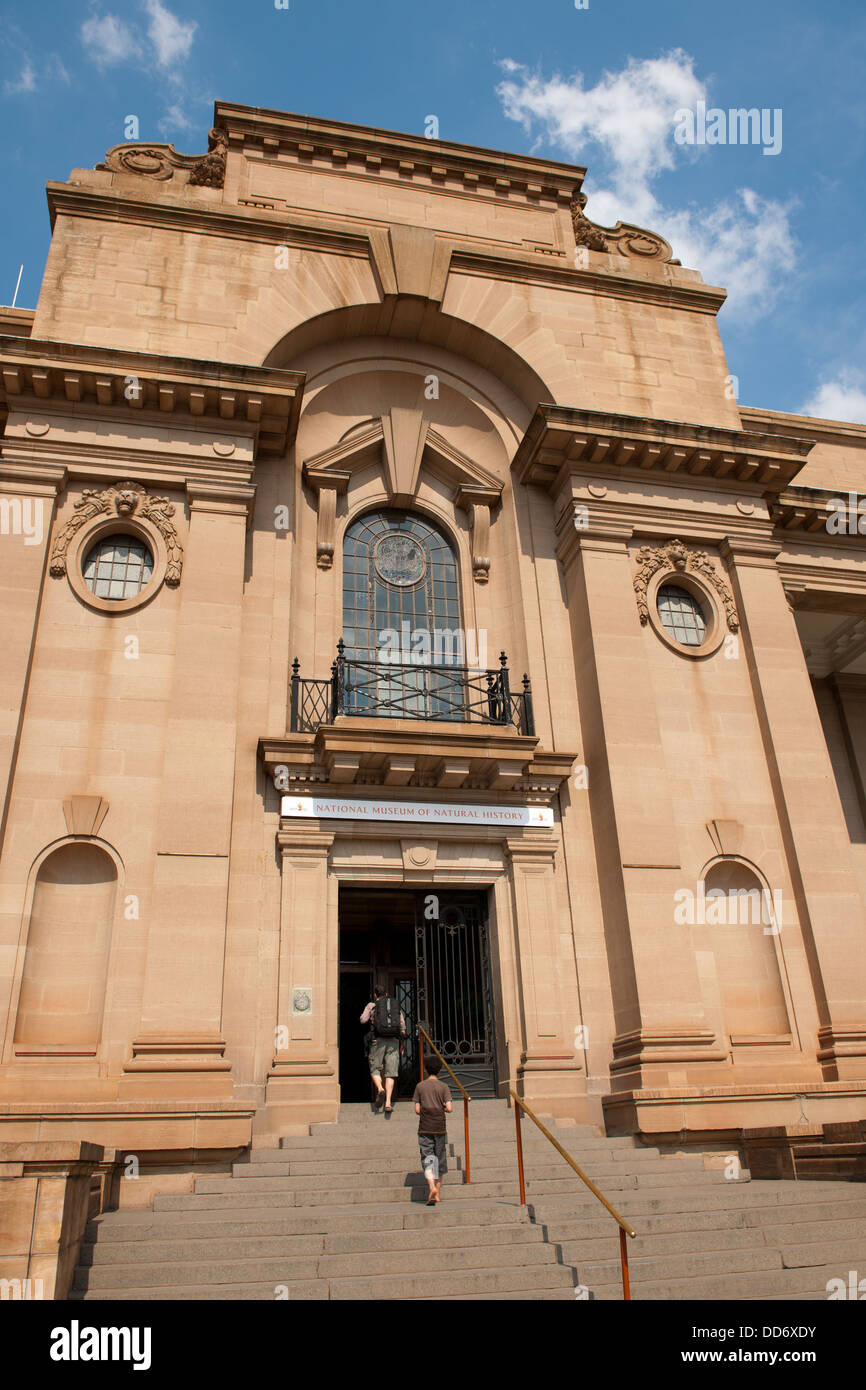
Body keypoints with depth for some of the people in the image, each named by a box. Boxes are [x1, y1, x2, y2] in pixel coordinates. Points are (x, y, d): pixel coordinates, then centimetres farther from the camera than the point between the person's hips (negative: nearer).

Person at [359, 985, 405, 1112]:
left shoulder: (372, 1005, 7)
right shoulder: (396, 1007, 15)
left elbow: (363, 1020, -2)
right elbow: (403, 1028, 12)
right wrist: (401, 1045, 22)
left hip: (378, 1040, -2)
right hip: (394, 1041, 2)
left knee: (375, 1069, 9)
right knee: (390, 1073, 4)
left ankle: (380, 1089, -19)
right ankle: (388, 1103, -7)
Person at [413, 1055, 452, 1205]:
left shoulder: (420, 1086, 1)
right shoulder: (443, 1087, 0)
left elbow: (417, 1110, -2)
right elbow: (449, 1108, -9)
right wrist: (442, 1109, 12)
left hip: (425, 1129, -1)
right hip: (440, 1128, 1)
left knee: (427, 1159, -2)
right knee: (440, 1158, 13)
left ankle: (432, 1186, -25)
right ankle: (438, 1192, 19)